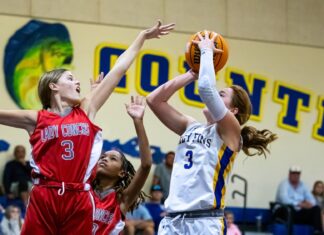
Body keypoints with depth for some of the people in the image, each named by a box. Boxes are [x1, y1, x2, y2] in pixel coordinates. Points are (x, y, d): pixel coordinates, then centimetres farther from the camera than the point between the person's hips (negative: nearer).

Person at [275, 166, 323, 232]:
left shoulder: (302, 185, 12)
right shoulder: (284, 184, -8)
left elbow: (312, 200, 6)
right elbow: (284, 199, -26)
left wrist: (309, 203, -19)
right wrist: (299, 204, -33)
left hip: (300, 212, 6)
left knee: (316, 209, -18)